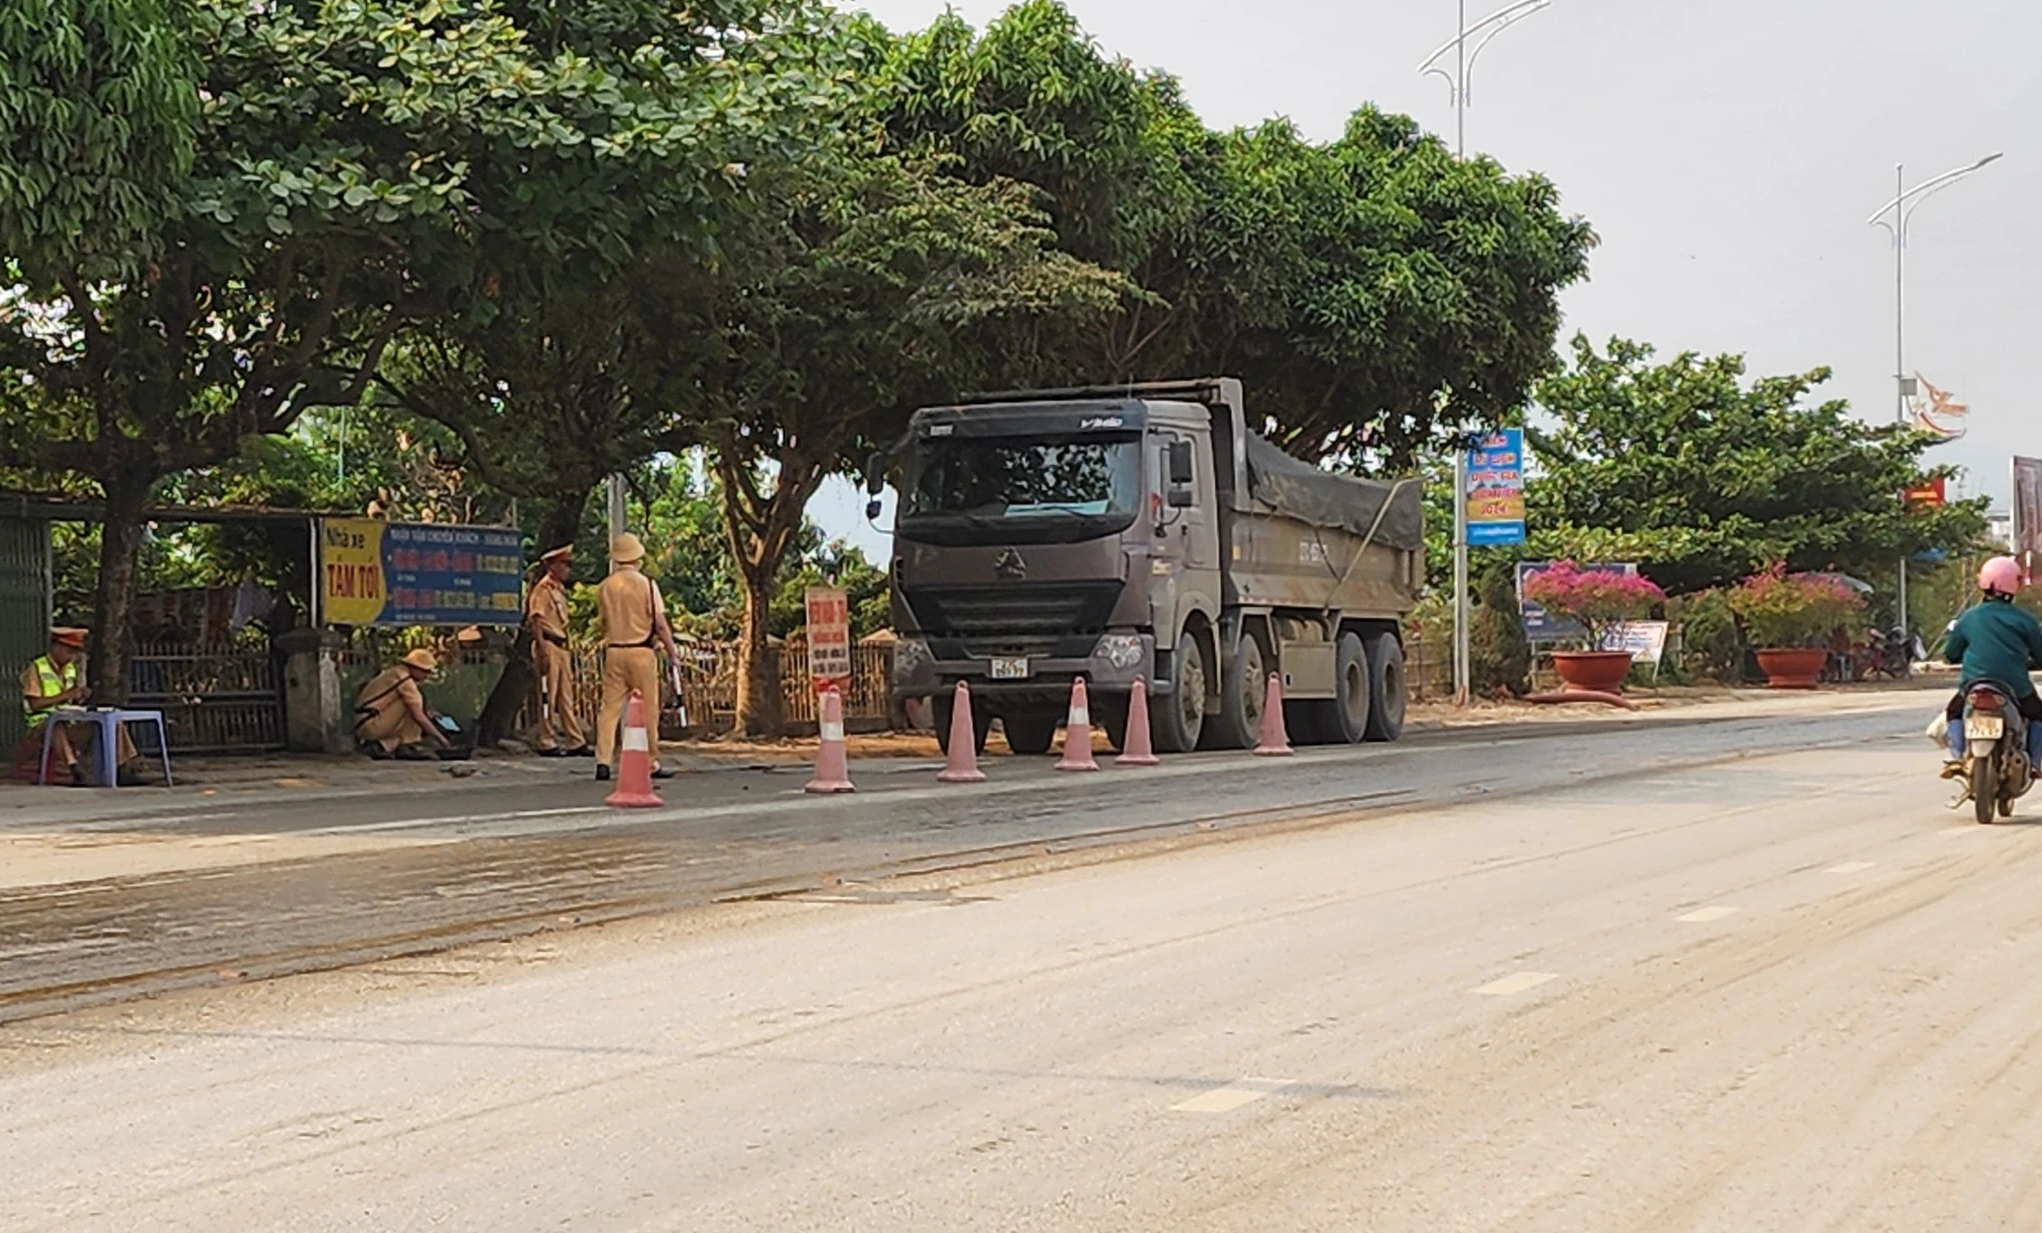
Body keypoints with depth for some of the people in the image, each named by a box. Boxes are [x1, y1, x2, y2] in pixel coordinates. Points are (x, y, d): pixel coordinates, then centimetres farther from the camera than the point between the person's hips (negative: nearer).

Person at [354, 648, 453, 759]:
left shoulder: (395, 673, 18)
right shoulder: (404, 679, -12)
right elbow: (418, 716, -17)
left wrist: (425, 713, 10)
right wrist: (441, 738, -12)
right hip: (371, 725, -10)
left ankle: (375, 746, 11)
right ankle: (408, 746, -12)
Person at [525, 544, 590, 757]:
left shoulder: (559, 589, 18)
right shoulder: (543, 588, -9)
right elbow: (535, 620, -15)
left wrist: (568, 650, 18)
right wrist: (542, 650, -21)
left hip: (561, 646, 9)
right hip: (548, 645, -9)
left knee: (567, 697, 9)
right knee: (549, 696, -5)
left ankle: (576, 742, 10)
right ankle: (547, 744, 0)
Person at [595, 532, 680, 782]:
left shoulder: (605, 587, 3)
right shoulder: (646, 584, -8)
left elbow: (604, 621, 12)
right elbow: (660, 623, -8)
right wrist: (671, 649, 3)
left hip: (613, 651, 3)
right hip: (641, 651, -3)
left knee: (610, 707, 4)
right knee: (648, 710, 5)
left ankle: (603, 761, -4)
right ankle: (651, 763, 9)